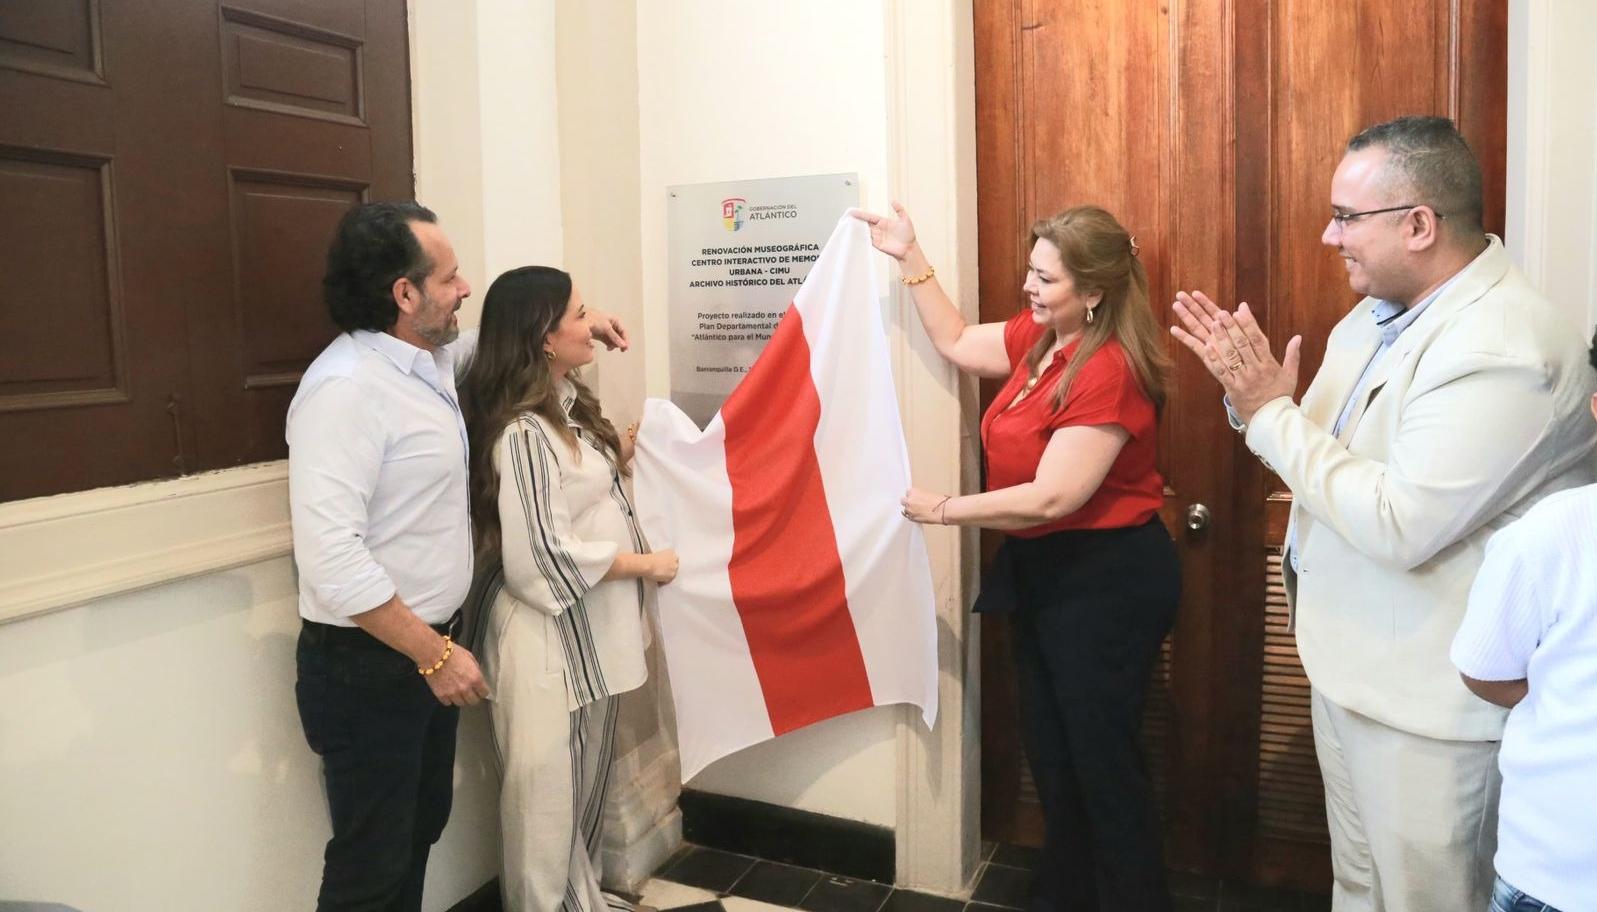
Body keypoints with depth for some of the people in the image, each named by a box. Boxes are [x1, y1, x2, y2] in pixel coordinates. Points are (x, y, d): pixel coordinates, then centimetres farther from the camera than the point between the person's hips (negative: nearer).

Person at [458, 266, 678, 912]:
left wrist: (624, 453, 6)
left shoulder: (564, 403, 8)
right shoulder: (522, 432, -22)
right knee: (548, 792, 7)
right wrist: (644, 563, -15)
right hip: (549, 637, -10)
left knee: (587, 782, 22)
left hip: (589, 630, 10)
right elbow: (542, 556, -25)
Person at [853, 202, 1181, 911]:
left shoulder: (1108, 372, -25)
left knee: (1101, 754, 5)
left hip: (1108, 579, -9)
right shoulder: (1039, 335, 2)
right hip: (1043, 567, 9)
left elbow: (1051, 497, -26)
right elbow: (956, 343, 16)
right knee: (1050, 745, 19)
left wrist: (944, 510, -16)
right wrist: (909, 259, 9)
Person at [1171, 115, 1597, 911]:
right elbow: (1332, 452, 9)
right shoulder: (1381, 309, 3)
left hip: (1426, 699, -8)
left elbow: (1401, 526, -31)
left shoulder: (1507, 348, -25)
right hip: (1350, 668, 9)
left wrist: (1270, 414, -23)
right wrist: (1253, 387, -9)